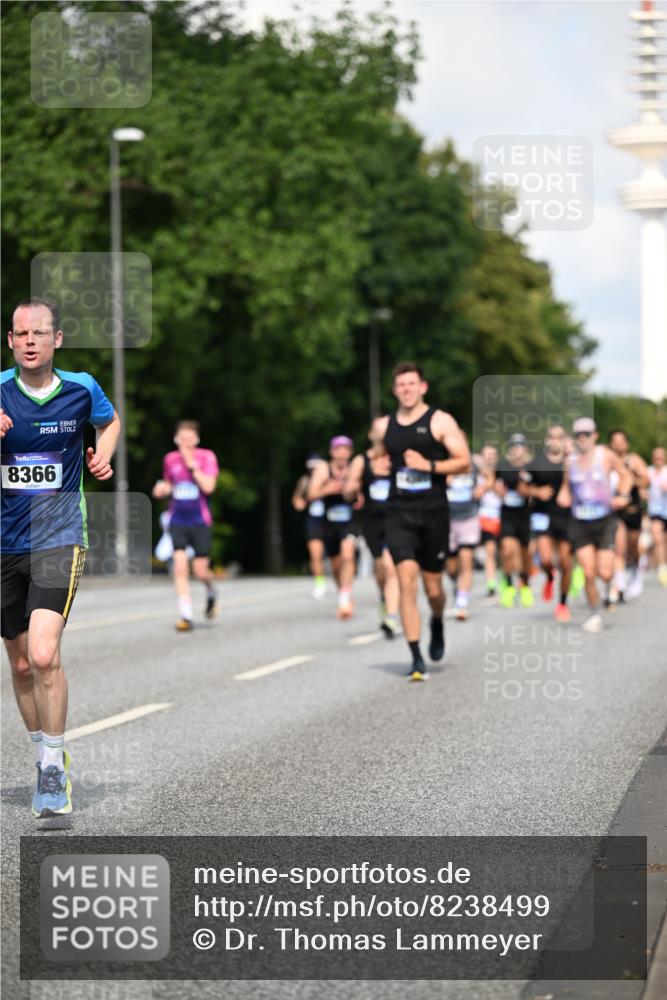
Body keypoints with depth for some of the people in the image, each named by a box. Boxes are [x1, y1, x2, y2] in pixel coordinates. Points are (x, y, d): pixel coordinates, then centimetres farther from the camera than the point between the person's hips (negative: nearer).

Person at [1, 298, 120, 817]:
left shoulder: (82, 389, -1)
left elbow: (111, 420, 21)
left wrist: (103, 457, 2)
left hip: (59, 539, -2)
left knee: (44, 656, -19)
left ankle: (55, 766, -6)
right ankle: (46, 759, 29)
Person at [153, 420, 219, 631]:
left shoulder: (206, 457, -4)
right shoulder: (170, 459, 6)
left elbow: (208, 486, -16)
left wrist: (191, 464, -17)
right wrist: (162, 489, 1)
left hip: (200, 521, -2)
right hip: (177, 521, 2)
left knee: (201, 570, -2)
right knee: (180, 567, -12)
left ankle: (211, 592, 34)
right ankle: (185, 616, -11)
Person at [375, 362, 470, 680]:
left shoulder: (440, 421, -1)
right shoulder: (384, 426, 11)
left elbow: (464, 462, -5)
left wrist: (429, 466, -17)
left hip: (433, 513, -2)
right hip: (399, 514, 2)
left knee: (433, 587, 7)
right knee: (407, 582, -13)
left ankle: (437, 623, 44)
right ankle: (416, 659, -11)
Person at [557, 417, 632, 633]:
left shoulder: (606, 455, -4)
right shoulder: (571, 461, 4)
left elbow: (625, 475, 9)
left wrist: (623, 496, -7)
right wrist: (563, 496, -3)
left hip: (604, 520, -2)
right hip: (580, 523, 2)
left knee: (605, 574, -9)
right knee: (589, 574, -7)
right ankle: (594, 615, 10)